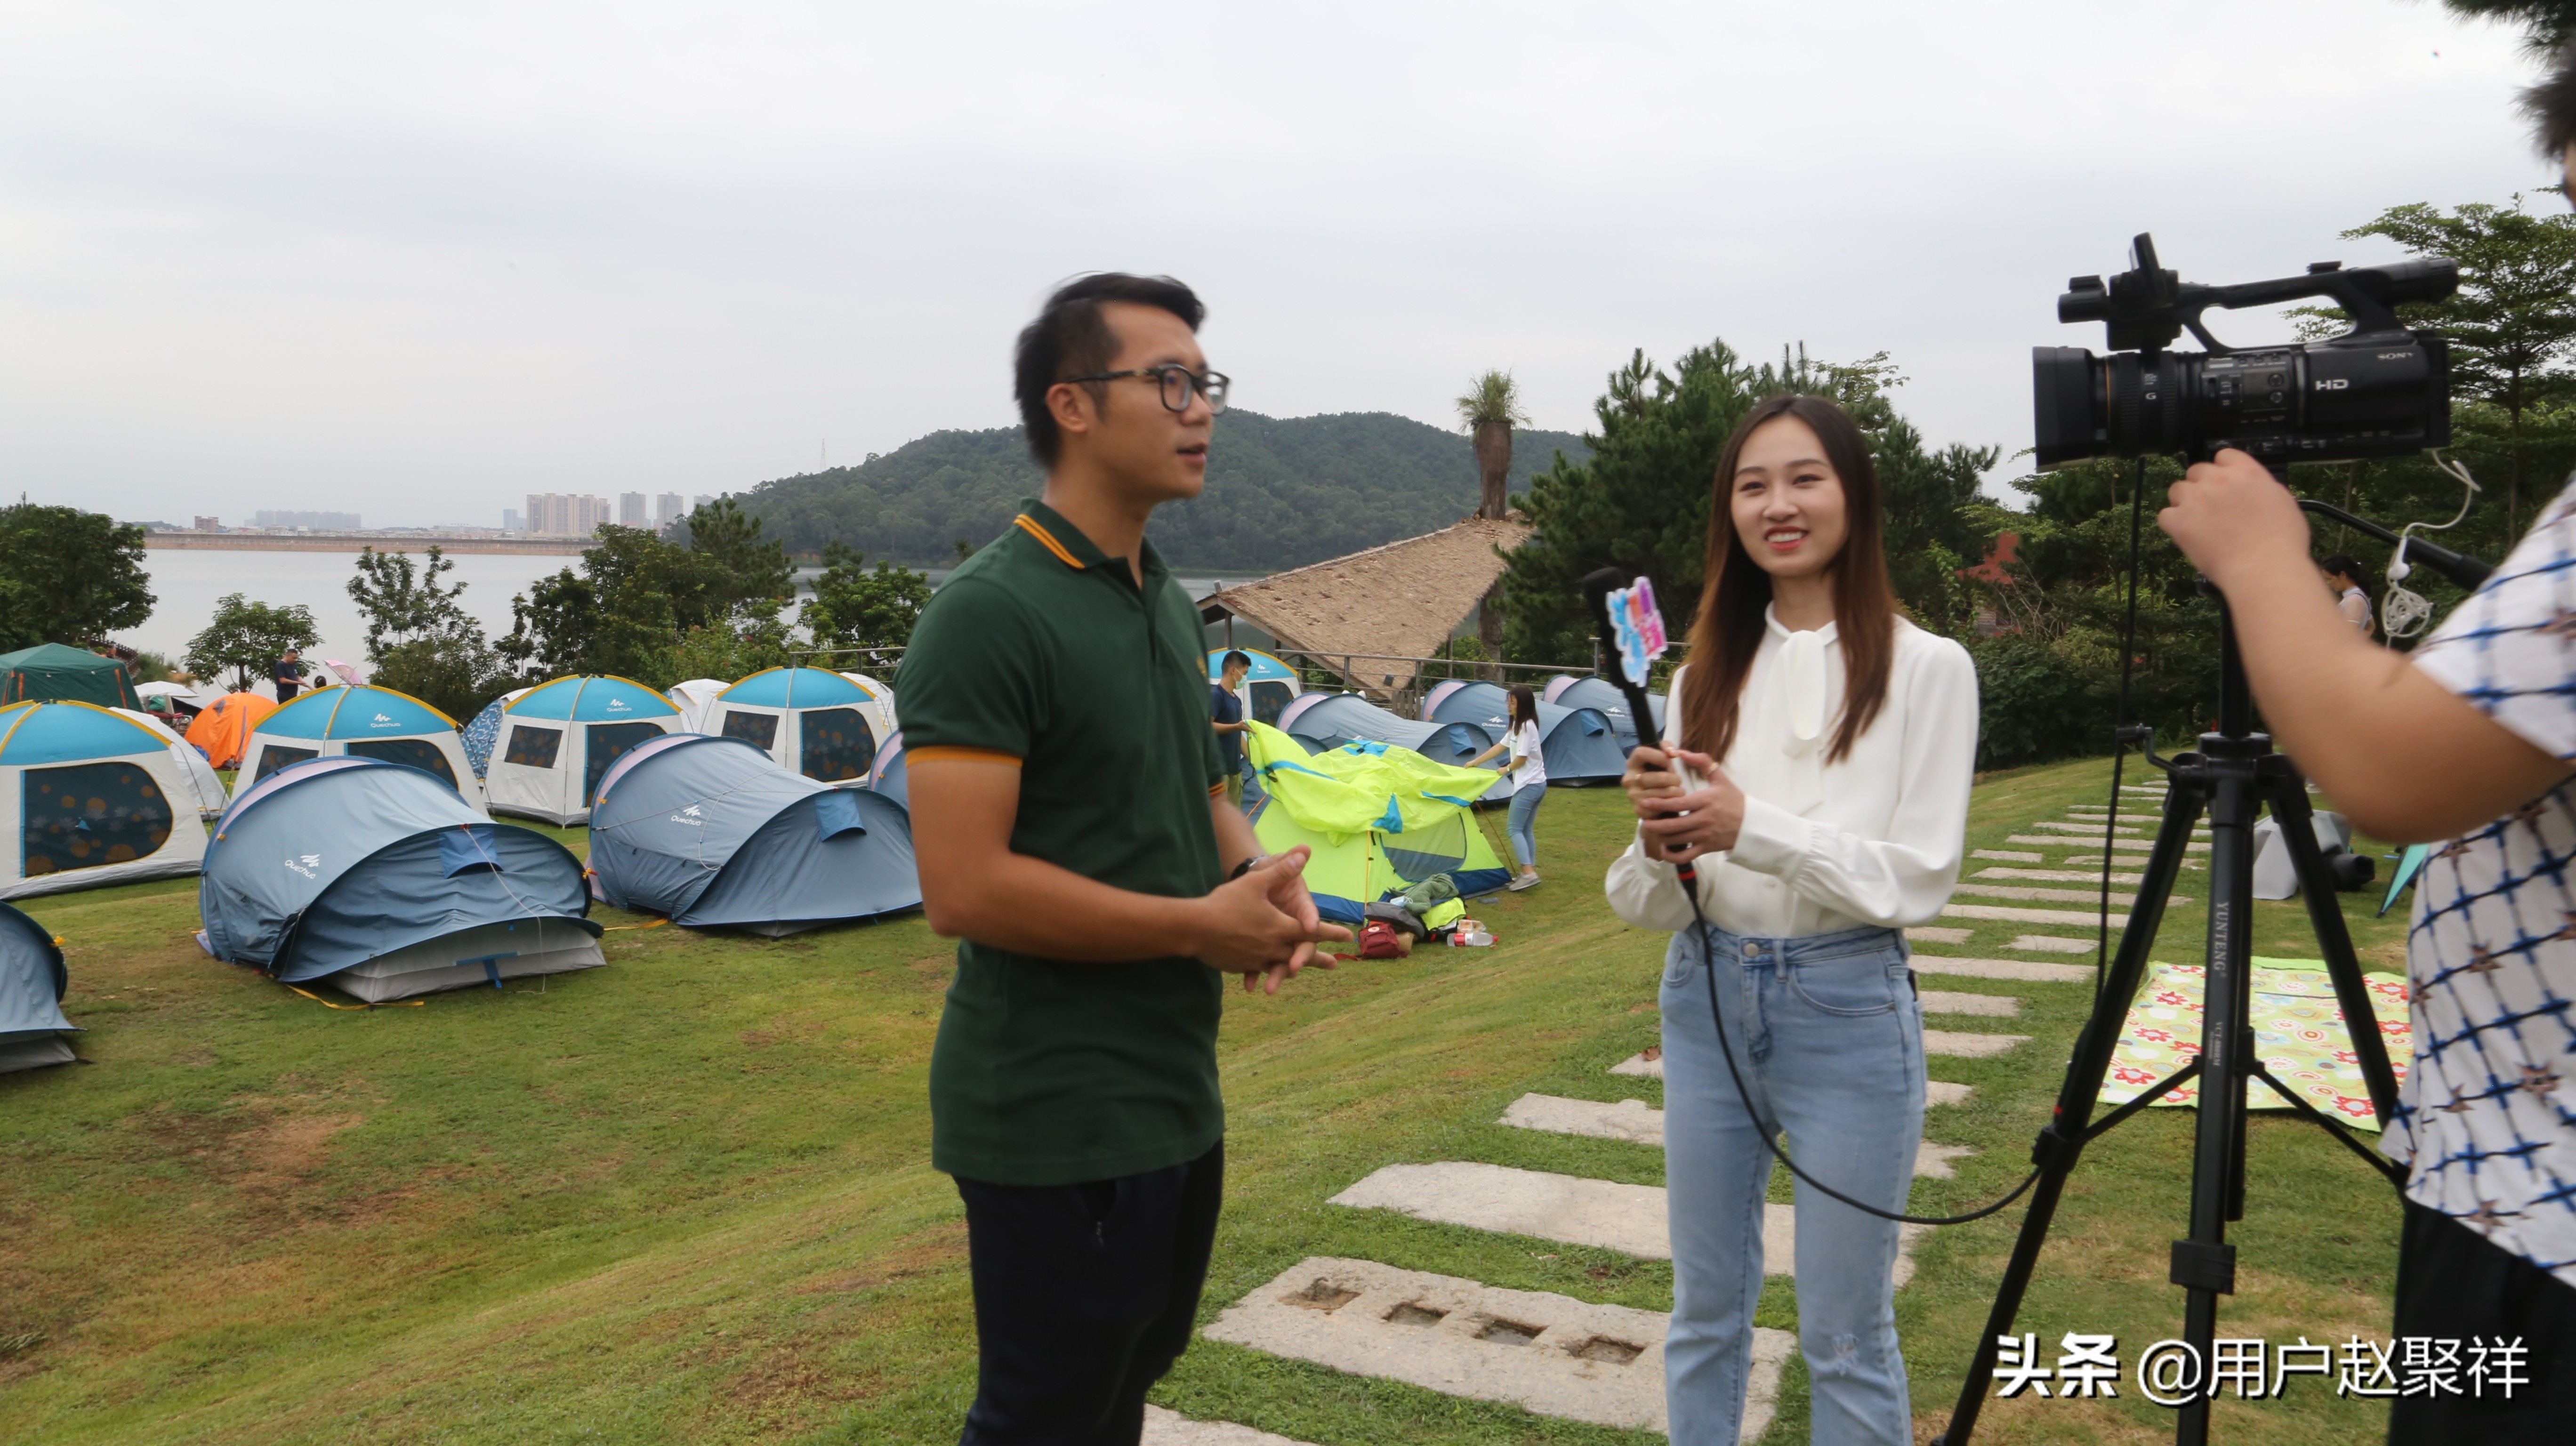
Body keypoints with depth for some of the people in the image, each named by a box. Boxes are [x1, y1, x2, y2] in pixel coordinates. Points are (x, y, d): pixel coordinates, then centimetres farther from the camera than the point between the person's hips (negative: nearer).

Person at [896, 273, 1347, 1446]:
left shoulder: (1168, 603, 10)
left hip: (1177, 1093, 9)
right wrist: (1202, 925, -18)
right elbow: (966, 889, -24)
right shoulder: (990, 613, -18)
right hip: (1056, 1116, -8)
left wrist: (1260, 878, -1)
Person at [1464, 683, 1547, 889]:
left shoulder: (1526, 726, -17)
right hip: (1538, 785, 10)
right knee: (1526, 830, 13)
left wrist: (1507, 769, 3)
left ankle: (1528, 873, -16)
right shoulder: (1517, 725, 13)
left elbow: (1521, 758, -17)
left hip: (1528, 786, -10)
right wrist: (1475, 762, 24)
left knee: (1515, 829, -9)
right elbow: (1501, 746, 22)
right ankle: (1530, 872, 15)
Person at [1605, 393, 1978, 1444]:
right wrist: (1661, 843, -18)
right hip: (1706, 1000, 4)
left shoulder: (1925, 667, -6)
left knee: (1845, 1335, 9)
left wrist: (1755, 828, -22)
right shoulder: (1705, 675, 6)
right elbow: (1646, 906, 5)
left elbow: (1921, 879, -11)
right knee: (1706, 1312, 17)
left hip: (1849, 1009, -4)